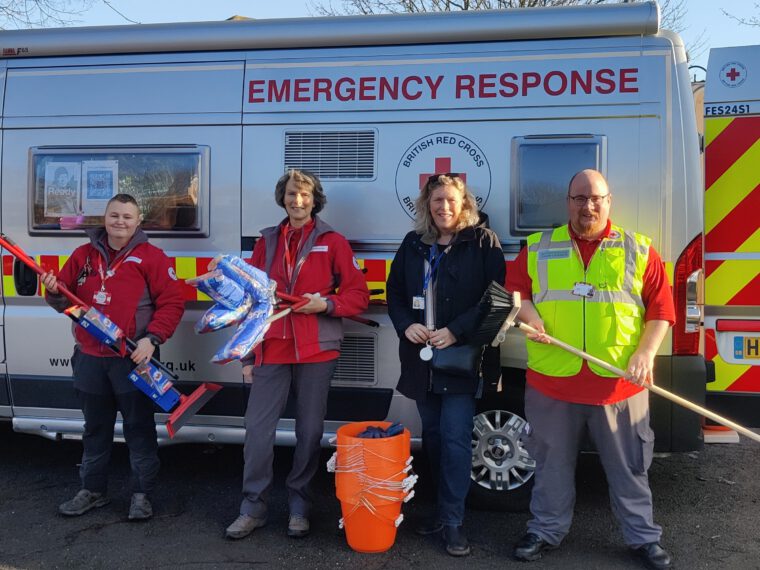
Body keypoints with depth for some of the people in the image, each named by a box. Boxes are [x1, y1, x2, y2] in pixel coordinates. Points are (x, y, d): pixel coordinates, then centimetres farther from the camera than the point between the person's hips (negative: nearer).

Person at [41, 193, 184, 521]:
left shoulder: (151, 257, -3)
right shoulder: (83, 255, 11)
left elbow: (172, 303, -7)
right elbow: (67, 301, 15)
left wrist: (152, 338, -17)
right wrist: (54, 293, -8)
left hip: (133, 360, -4)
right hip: (89, 358, 5)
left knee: (139, 428, 4)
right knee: (95, 428, 17)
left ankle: (141, 494, 16)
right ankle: (92, 490, 30)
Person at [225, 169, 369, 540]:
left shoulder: (332, 242, 2)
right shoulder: (267, 242, 10)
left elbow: (359, 295, 1)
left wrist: (325, 304, -17)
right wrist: (247, 356, 8)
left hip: (316, 353, -2)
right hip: (271, 352, 2)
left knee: (310, 432, 6)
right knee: (257, 430, 2)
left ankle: (299, 507, 22)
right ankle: (253, 508, 17)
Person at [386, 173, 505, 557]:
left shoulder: (483, 242, -5)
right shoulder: (413, 243, 9)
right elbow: (395, 291, 13)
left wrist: (456, 331, -17)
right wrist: (406, 325, -5)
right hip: (420, 356, 5)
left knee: (455, 438, -6)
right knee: (432, 435, 14)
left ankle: (453, 521, 4)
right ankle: (442, 507, 29)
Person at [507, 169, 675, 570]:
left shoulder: (638, 249, 5)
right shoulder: (538, 248, 7)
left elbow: (661, 309, 3)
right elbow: (513, 291, 9)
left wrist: (645, 353, -9)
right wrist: (528, 315, -12)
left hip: (620, 384, 0)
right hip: (552, 383, 1)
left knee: (629, 466, 12)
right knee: (552, 463, 14)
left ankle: (643, 537, 29)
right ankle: (546, 531, 31)